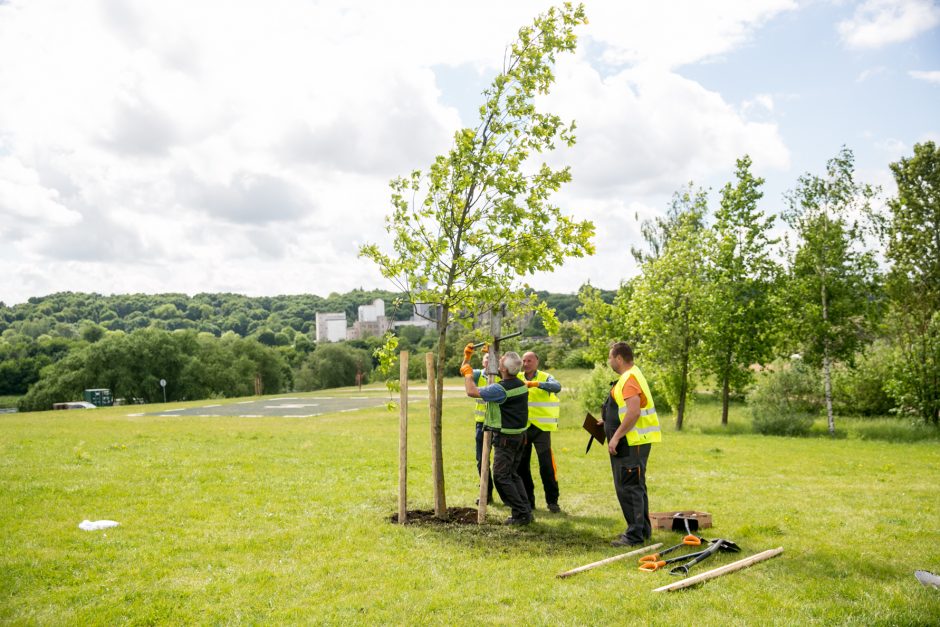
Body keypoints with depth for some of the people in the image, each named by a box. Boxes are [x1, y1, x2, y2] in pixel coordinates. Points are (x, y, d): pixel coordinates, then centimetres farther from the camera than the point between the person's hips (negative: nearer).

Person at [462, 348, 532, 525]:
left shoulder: (500, 389, -21)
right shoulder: (521, 385, 4)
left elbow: (471, 391, -16)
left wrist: (468, 373, 3)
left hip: (505, 439, -9)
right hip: (519, 436, 9)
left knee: (501, 477, 0)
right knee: (513, 474, 17)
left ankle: (521, 513, -1)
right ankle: (525, 511, 17)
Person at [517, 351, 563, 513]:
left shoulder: (545, 377, -3)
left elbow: (557, 387, -24)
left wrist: (535, 383, -35)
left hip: (541, 427, -4)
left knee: (546, 465, -5)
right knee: (521, 465, 9)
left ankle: (552, 501, 7)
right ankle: (527, 499, 22)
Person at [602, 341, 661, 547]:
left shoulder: (629, 379, -17)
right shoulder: (631, 376, 17)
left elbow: (633, 412, -27)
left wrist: (616, 437, -24)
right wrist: (609, 422, 24)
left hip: (632, 443, -11)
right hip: (633, 442, 11)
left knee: (628, 488, -6)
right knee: (636, 487, 18)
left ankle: (635, 535, -2)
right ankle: (643, 530, 28)